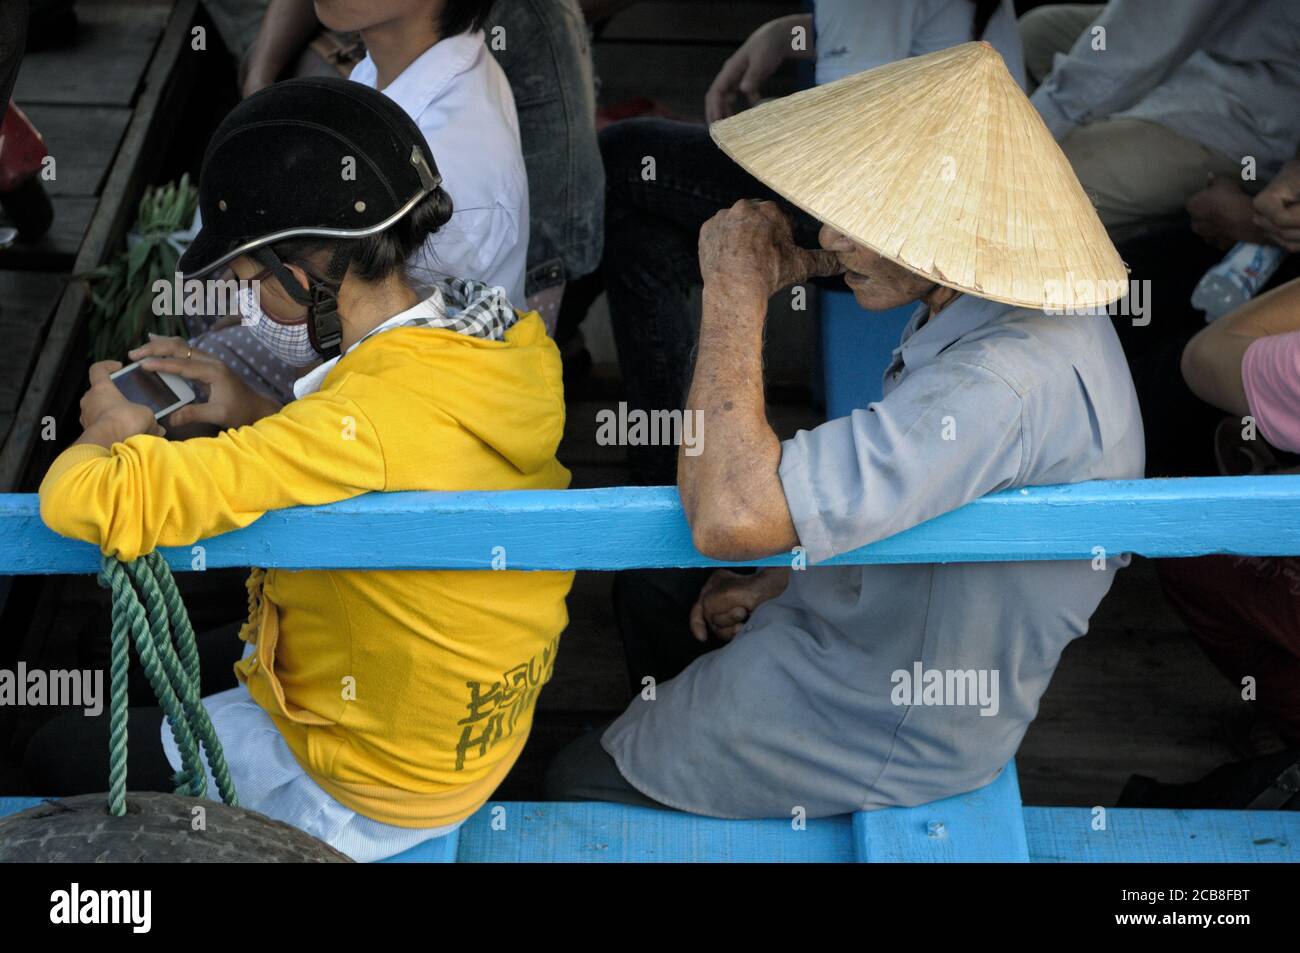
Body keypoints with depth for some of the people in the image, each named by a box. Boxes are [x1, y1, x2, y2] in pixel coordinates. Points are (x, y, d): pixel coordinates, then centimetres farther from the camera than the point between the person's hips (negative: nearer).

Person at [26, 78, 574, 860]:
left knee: (58, 752, 15)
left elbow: (83, 501, -39)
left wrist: (111, 433, -16)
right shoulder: (510, 341, -12)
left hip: (369, 795, -8)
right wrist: (256, 413, -1)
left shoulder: (366, 420, -37)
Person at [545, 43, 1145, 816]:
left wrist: (738, 290, -34)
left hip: (898, 729, -9)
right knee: (650, 585, 29)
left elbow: (729, 515, -45)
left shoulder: (1003, 386, -40)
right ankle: (677, 734, 52)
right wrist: (783, 571, 3)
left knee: (580, 783, 7)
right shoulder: (1033, 297, -6)